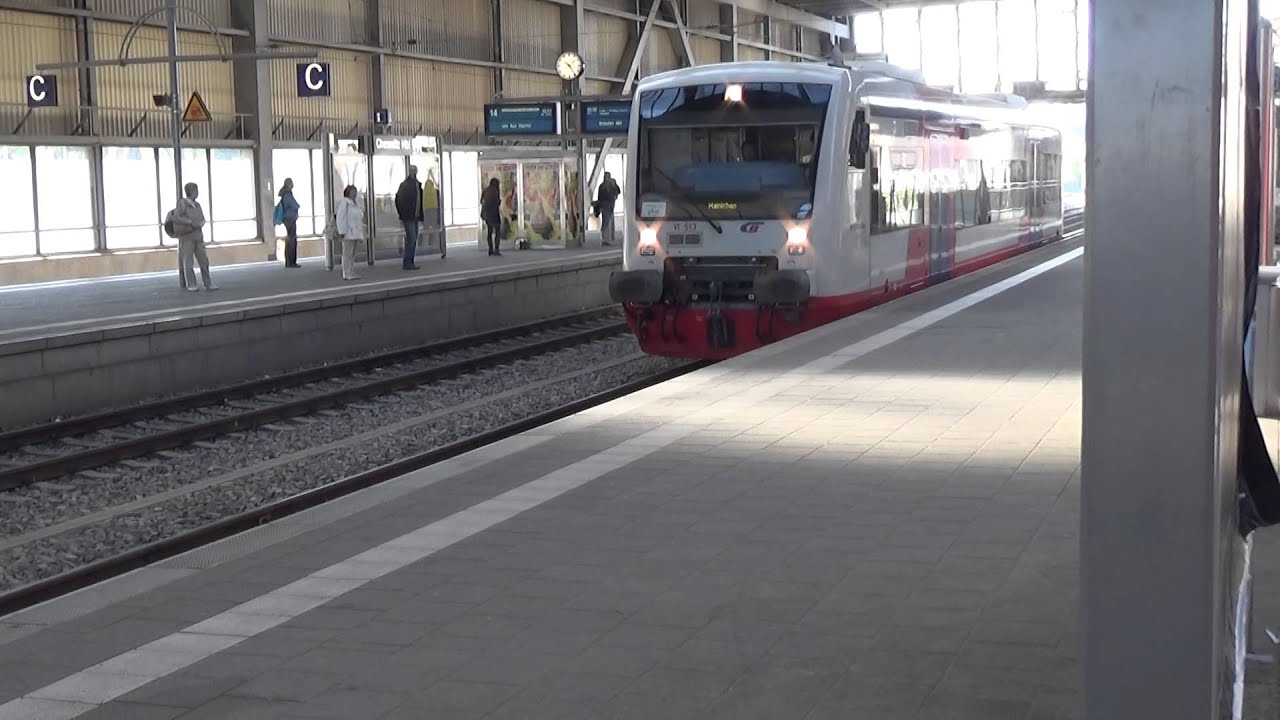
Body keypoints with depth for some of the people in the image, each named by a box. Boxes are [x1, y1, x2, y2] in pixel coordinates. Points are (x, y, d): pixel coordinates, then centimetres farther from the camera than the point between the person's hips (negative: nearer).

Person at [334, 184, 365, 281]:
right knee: (347, 253, -9)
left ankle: (351, 272, 14)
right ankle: (347, 274, -10)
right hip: (348, 233, -9)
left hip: (355, 233, 9)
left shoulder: (355, 204, 16)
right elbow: (340, 218, -17)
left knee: (352, 254, 11)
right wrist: (341, 232, -22)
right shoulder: (344, 203, -12)